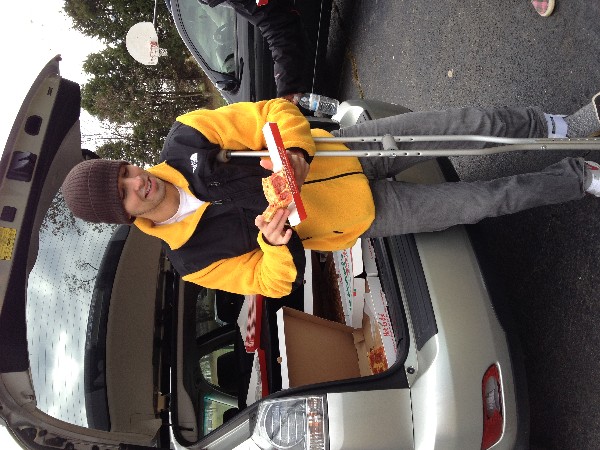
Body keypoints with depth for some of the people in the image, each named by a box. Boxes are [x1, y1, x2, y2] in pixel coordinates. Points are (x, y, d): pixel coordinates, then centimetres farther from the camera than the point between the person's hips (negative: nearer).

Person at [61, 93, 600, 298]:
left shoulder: (183, 142, -7)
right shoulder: (192, 259, -10)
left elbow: (275, 112, -8)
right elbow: (274, 281, -8)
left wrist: (296, 151, -29)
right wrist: (276, 243, -30)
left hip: (343, 151, 2)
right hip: (365, 216, -2)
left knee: (469, 124, -11)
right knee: (485, 201, -6)